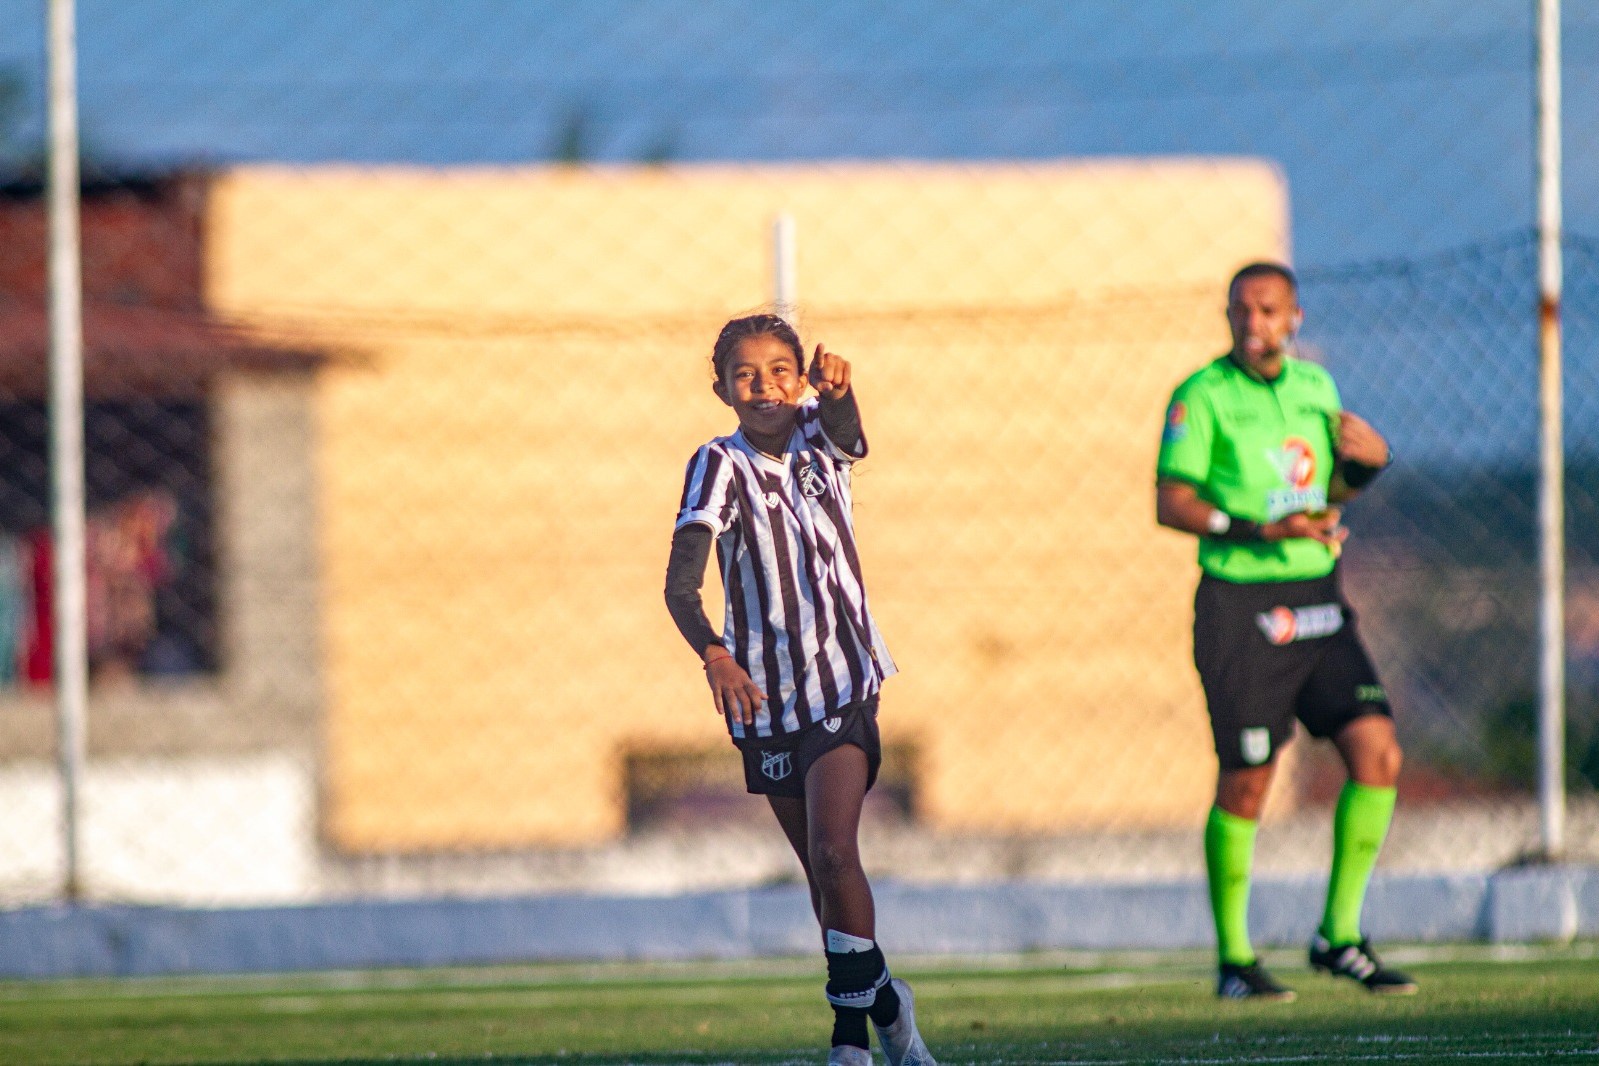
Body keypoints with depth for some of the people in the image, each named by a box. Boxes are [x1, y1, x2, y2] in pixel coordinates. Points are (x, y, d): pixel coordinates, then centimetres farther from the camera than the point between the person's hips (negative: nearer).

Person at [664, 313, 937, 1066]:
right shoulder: (721, 466, -11)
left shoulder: (819, 442, -2)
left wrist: (835, 388, -52)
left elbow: (843, 426, -28)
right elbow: (680, 583, -23)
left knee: (833, 852, -16)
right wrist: (713, 654, -41)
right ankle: (879, 1004, 28)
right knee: (821, 870, 12)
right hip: (765, 694, 0)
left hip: (844, 685, 0)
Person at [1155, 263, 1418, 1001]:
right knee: (1246, 782, -3)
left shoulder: (1316, 386, 12)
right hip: (1240, 607, -5)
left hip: (1317, 600, 5)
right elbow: (1171, 502, -10)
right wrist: (1260, 530, -21)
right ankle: (1234, 959, 12)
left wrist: (1366, 464, 2)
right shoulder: (1203, 395, -5)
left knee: (1376, 751, -6)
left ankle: (1340, 937, 6)